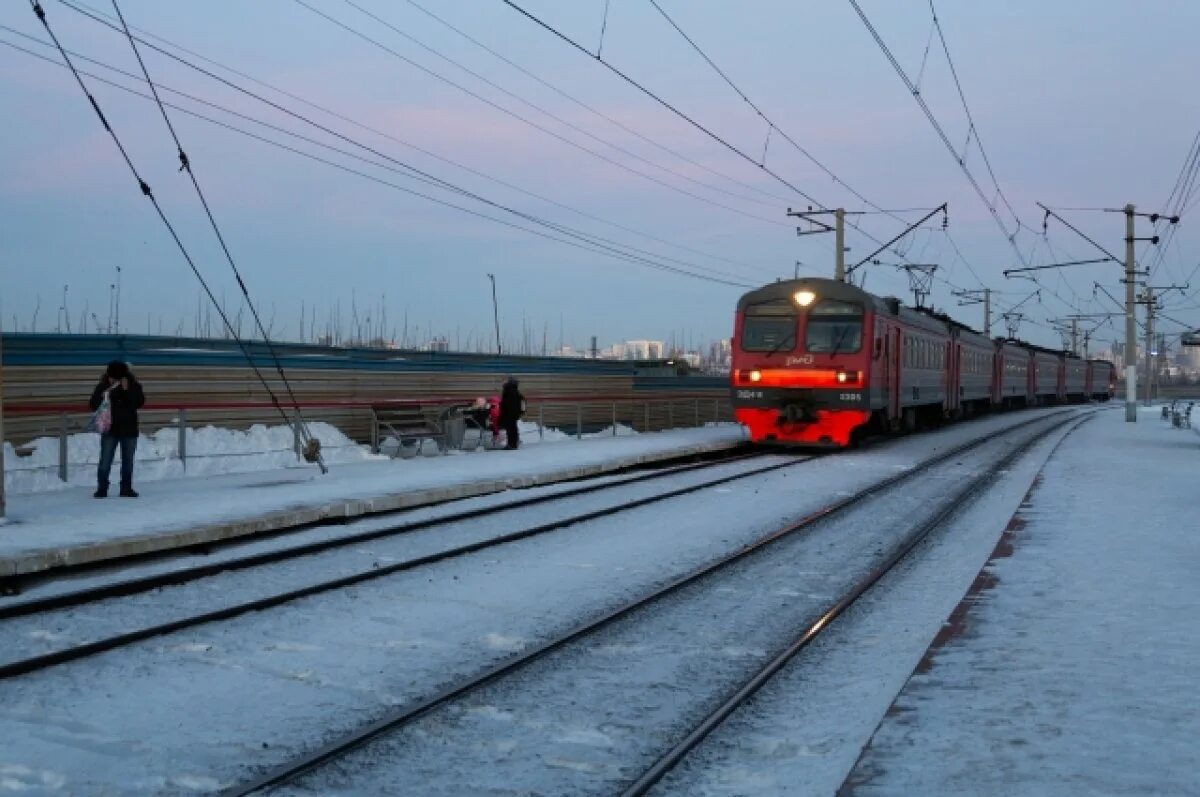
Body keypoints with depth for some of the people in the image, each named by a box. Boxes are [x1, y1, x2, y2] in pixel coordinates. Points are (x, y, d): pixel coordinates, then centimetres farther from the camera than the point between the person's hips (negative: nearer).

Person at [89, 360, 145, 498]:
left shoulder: (133, 386, -5)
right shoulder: (103, 387, -4)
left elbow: (139, 402, -16)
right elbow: (93, 406, -3)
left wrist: (127, 390, -24)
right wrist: (102, 397, -22)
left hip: (129, 429, 1)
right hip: (109, 429, -1)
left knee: (128, 461, 8)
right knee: (105, 461, -2)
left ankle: (126, 488, 17)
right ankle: (101, 489, 4)